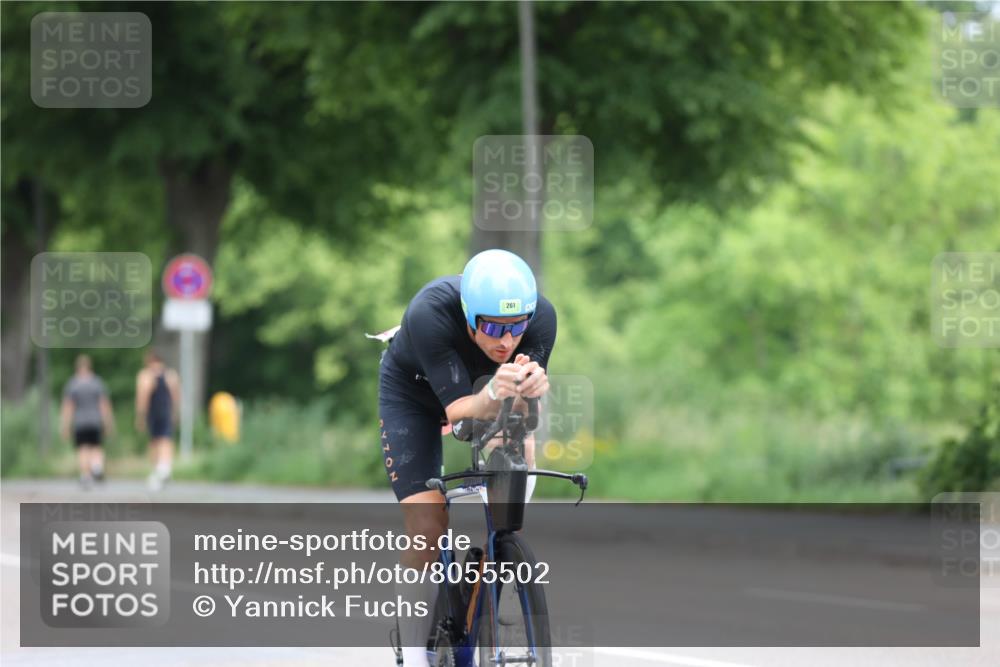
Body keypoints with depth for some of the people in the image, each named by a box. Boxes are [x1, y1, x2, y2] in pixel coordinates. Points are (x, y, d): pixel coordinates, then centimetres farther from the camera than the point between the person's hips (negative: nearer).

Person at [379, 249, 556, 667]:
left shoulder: (541, 316, -33)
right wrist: (493, 396, -63)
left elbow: (520, 412, -33)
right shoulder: (430, 313, -42)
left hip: (483, 383, 5)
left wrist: (530, 392, -56)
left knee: (521, 454, -19)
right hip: (414, 393, -4)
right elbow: (458, 409, -42)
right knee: (427, 528, -16)